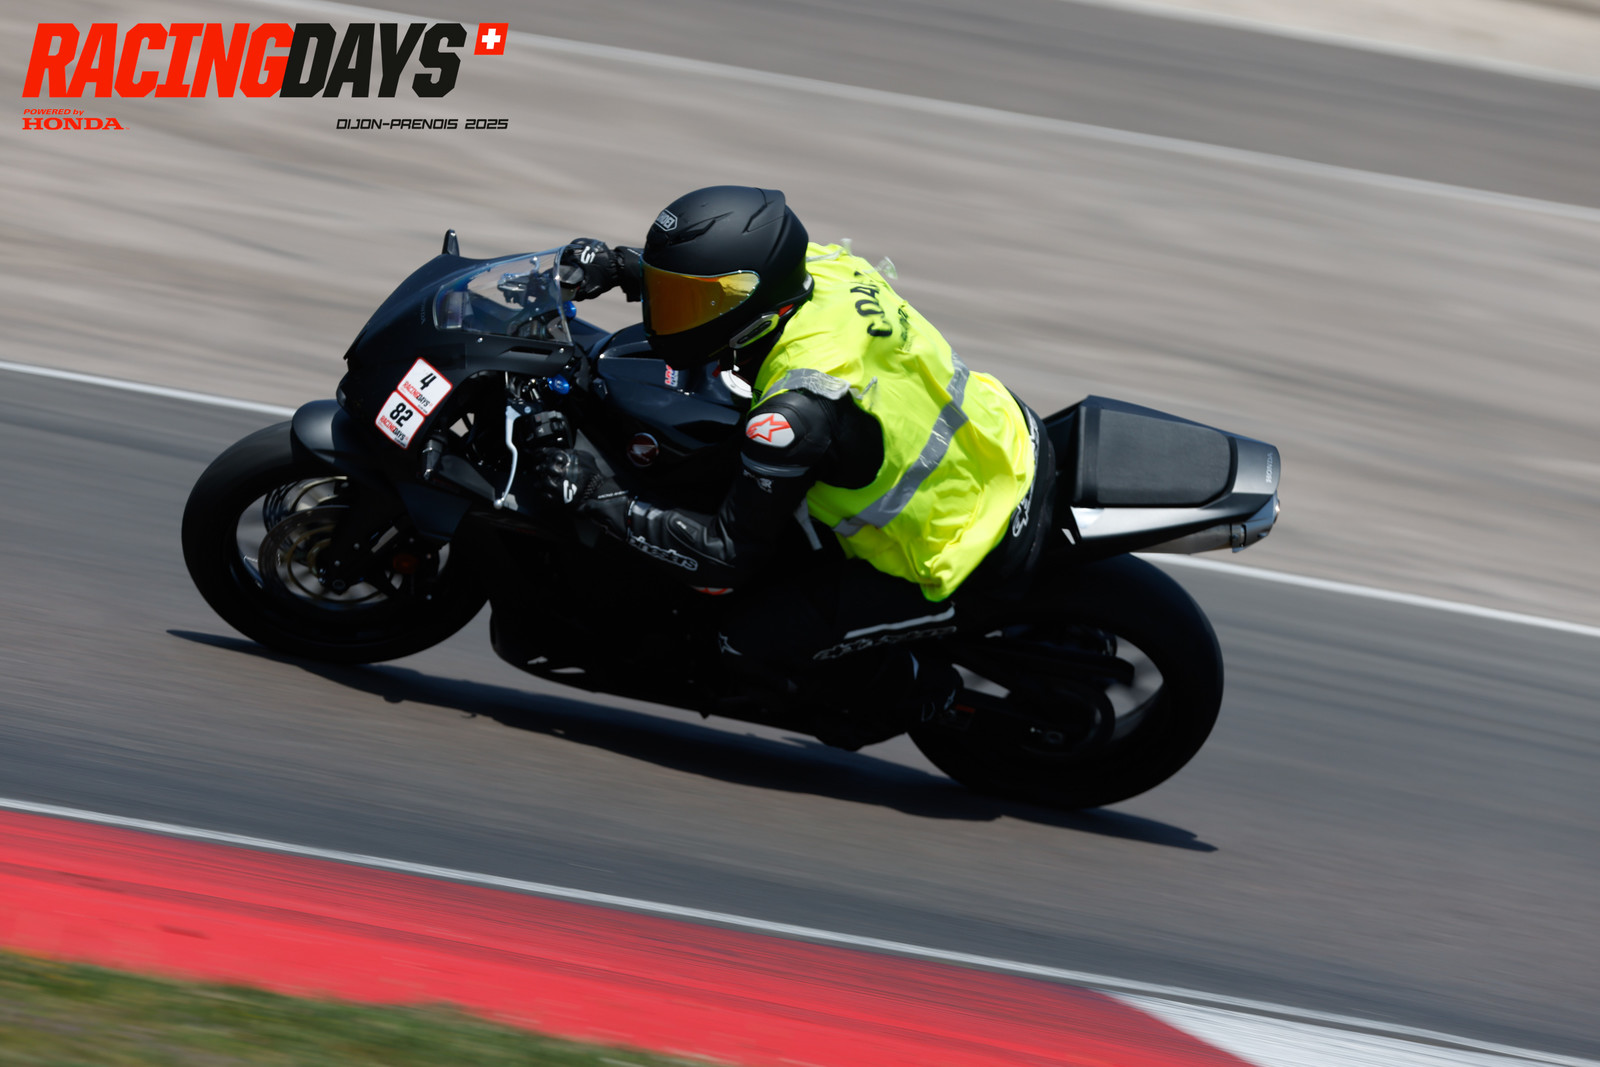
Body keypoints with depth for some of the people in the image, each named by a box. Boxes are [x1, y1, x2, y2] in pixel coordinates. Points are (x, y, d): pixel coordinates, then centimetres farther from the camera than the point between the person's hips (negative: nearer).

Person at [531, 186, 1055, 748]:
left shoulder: (796, 414, -31)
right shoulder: (821, 266, -9)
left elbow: (728, 556, -21)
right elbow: (725, 273, 16)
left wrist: (597, 496, -17)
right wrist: (618, 266, 5)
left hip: (978, 569, -8)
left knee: (748, 633, -7)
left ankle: (916, 689, 14)